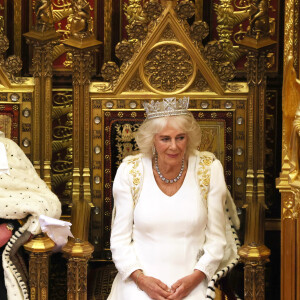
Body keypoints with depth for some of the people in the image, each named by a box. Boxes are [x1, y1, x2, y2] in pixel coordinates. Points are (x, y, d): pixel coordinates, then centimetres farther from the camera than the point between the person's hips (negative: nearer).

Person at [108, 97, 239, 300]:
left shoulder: (209, 169, 1)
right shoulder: (129, 172, 0)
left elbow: (216, 239, 3)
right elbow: (120, 239, 3)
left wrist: (195, 277, -9)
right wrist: (141, 279, -10)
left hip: (191, 283, 0)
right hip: (140, 282, 0)